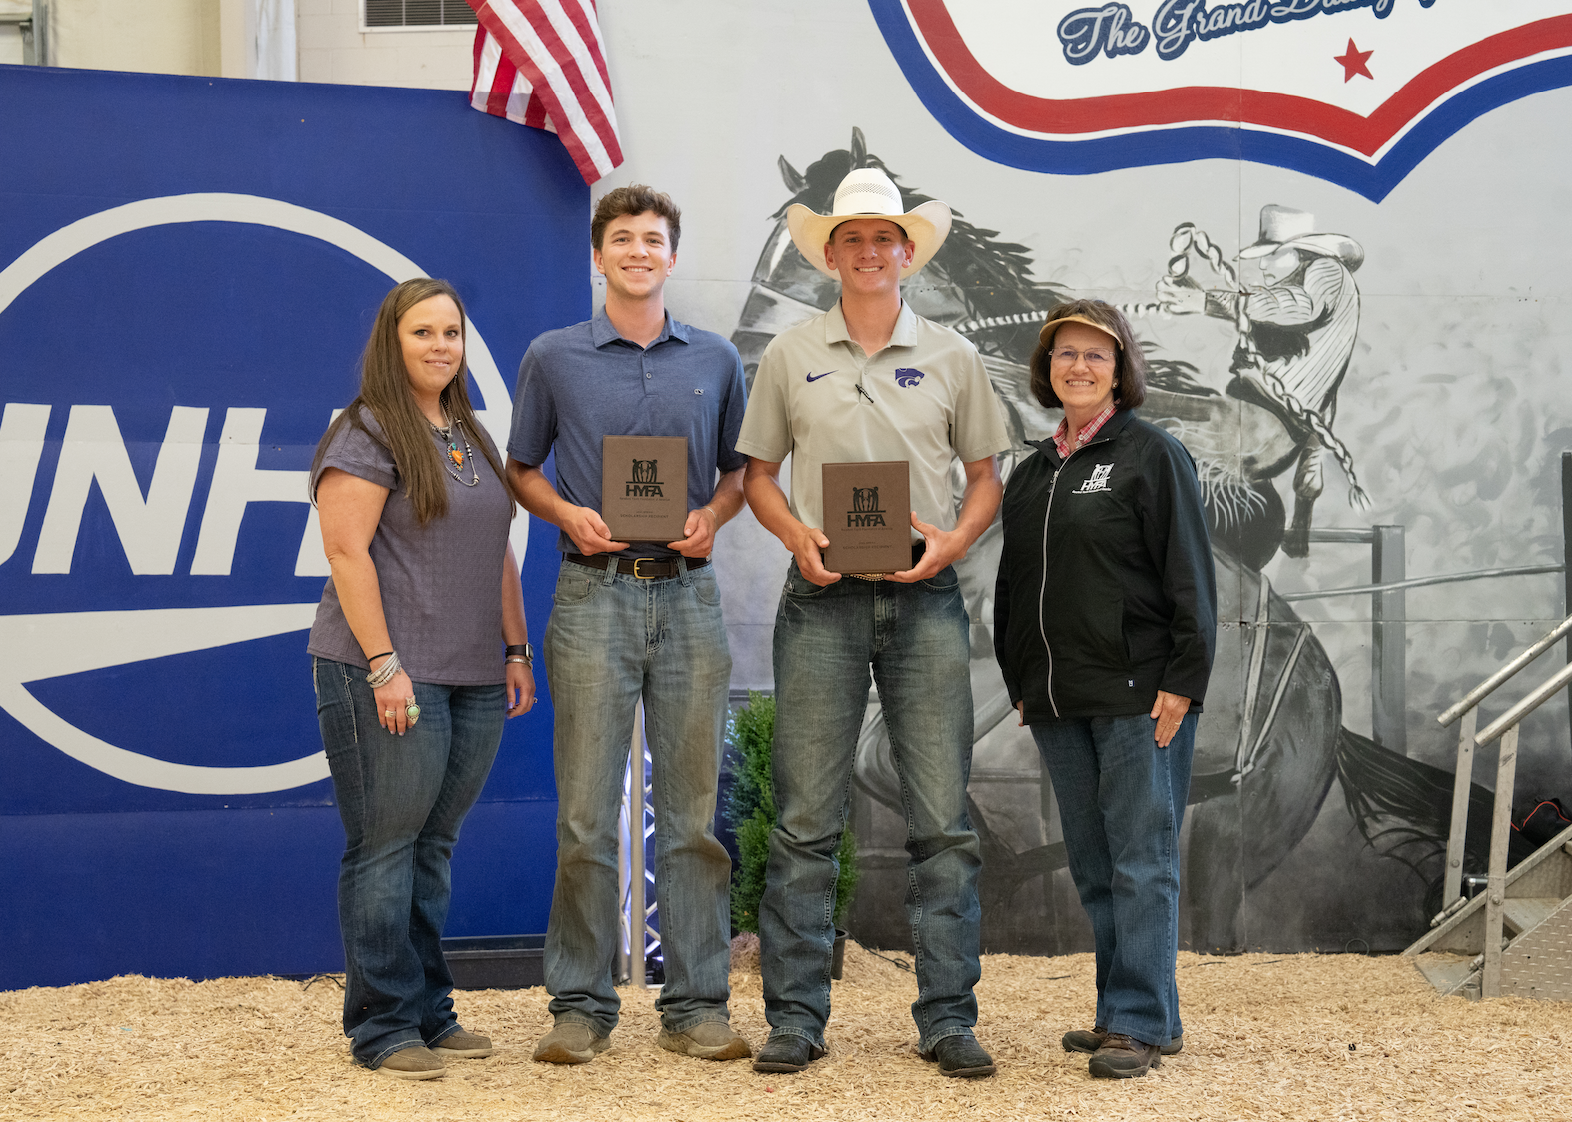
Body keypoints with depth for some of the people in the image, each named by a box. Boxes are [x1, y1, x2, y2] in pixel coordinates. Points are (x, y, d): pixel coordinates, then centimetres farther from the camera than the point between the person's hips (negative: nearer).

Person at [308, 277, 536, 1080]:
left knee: (434, 846, 11)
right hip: (389, 678, -7)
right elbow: (347, 552, -13)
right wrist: (383, 664, -17)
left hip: (474, 680, 7)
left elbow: (498, 555, 22)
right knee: (385, 847, -3)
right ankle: (382, 1026, 2)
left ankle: (429, 1011, 18)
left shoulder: (472, 438, 18)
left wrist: (515, 650, 15)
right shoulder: (366, 435, -6)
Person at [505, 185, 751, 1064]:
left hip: (689, 594, 2)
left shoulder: (717, 361, 10)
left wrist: (713, 515, -3)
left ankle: (698, 1005, 10)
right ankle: (582, 1006, 6)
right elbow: (522, 469, 13)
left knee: (695, 809, 3)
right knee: (587, 811, -2)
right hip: (595, 594, -2)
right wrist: (567, 514, -6)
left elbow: (740, 468, 17)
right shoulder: (554, 358, 6)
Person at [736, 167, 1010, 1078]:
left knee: (944, 819, -1)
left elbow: (987, 473, 13)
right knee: (806, 816, -1)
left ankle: (948, 1018, 6)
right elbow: (759, 473, 12)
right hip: (824, 598, 0)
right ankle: (796, 1017, 6)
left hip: (924, 598, 1)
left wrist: (953, 540, -6)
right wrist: (797, 535, -7)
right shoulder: (791, 356, 8)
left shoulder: (952, 358, 9)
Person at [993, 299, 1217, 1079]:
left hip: (1138, 693, -7)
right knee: (1092, 865, 10)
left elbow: (1190, 576, -8)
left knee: (1140, 859, -5)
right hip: (1058, 701, 7)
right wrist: (1020, 684, 17)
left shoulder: (1152, 455, -3)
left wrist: (1184, 680, -14)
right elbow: (1013, 583, 22)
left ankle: (1140, 1022, -2)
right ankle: (1131, 1010, 19)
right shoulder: (1031, 473, 17)